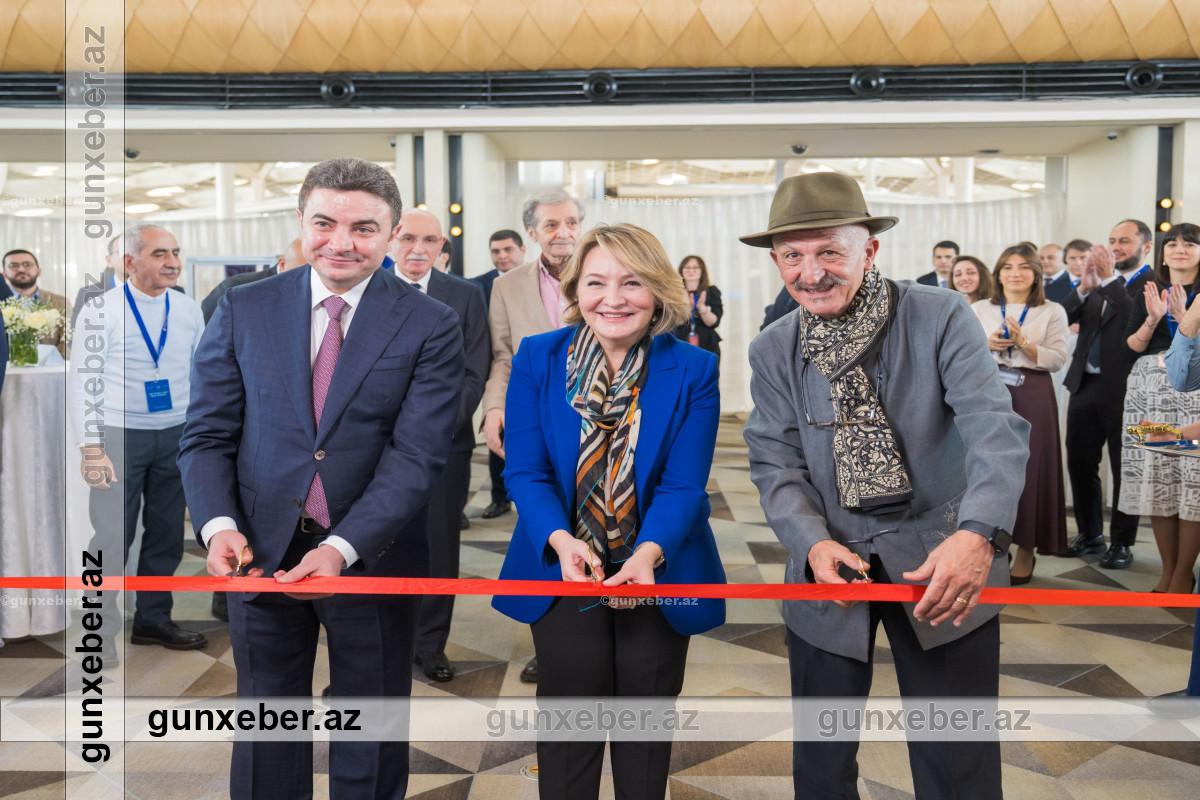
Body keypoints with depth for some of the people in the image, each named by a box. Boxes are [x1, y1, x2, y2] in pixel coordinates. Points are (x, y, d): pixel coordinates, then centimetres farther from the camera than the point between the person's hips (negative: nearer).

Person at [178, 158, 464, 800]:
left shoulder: (431, 326, -7)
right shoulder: (243, 310, 0)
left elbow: (415, 455, -14)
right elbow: (209, 434, 0)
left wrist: (342, 547, -26)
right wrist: (219, 524, -18)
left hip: (372, 556, -1)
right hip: (262, 552, 2)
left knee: (371, 737, 16)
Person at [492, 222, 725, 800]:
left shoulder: (694, 371, -9)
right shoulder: (536, 359, -7)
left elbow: (683, 484, -13)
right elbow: (525, 471, -9)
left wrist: (649, 553, -32)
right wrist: (562, 541, -27)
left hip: (659, 569, 0)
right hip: (562, 567, 0)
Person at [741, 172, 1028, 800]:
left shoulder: (942, 320, -11)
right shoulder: (772, 352, -1)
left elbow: (997, 431, -21)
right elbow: (776, 465, -5)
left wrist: (978, 535, -39)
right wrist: (813, 544, -24)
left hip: (940, 563, -2)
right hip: (830, 563, 3)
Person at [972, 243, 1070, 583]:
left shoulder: (1053, 312, 5)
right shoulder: (979, 309, 10)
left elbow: (1058, 360, -2)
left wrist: (1023, 343, -14)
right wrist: (985, 345, -10)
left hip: (1032, 397, -1)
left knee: (1030, 469, -1)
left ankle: (1026, 548, 10)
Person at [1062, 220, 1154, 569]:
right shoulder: (1098, 280, 12)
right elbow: (1063, 317, 3)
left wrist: (1109, 280, -22)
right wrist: (1084, 287, -13)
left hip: (1125, 389, -6)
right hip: (1086, 385, 6)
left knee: (1124, 468, 5)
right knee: (1080, 463, 12)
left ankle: (1121, 542, 17)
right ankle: (1090, 534, 27)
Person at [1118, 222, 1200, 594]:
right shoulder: (1147, 292, 12)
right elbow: (1132, 346, 5)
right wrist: (1152, 319, -10)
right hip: (1150, 389, 3)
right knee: (1156, 476, 1)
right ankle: (1168, 569, 12)